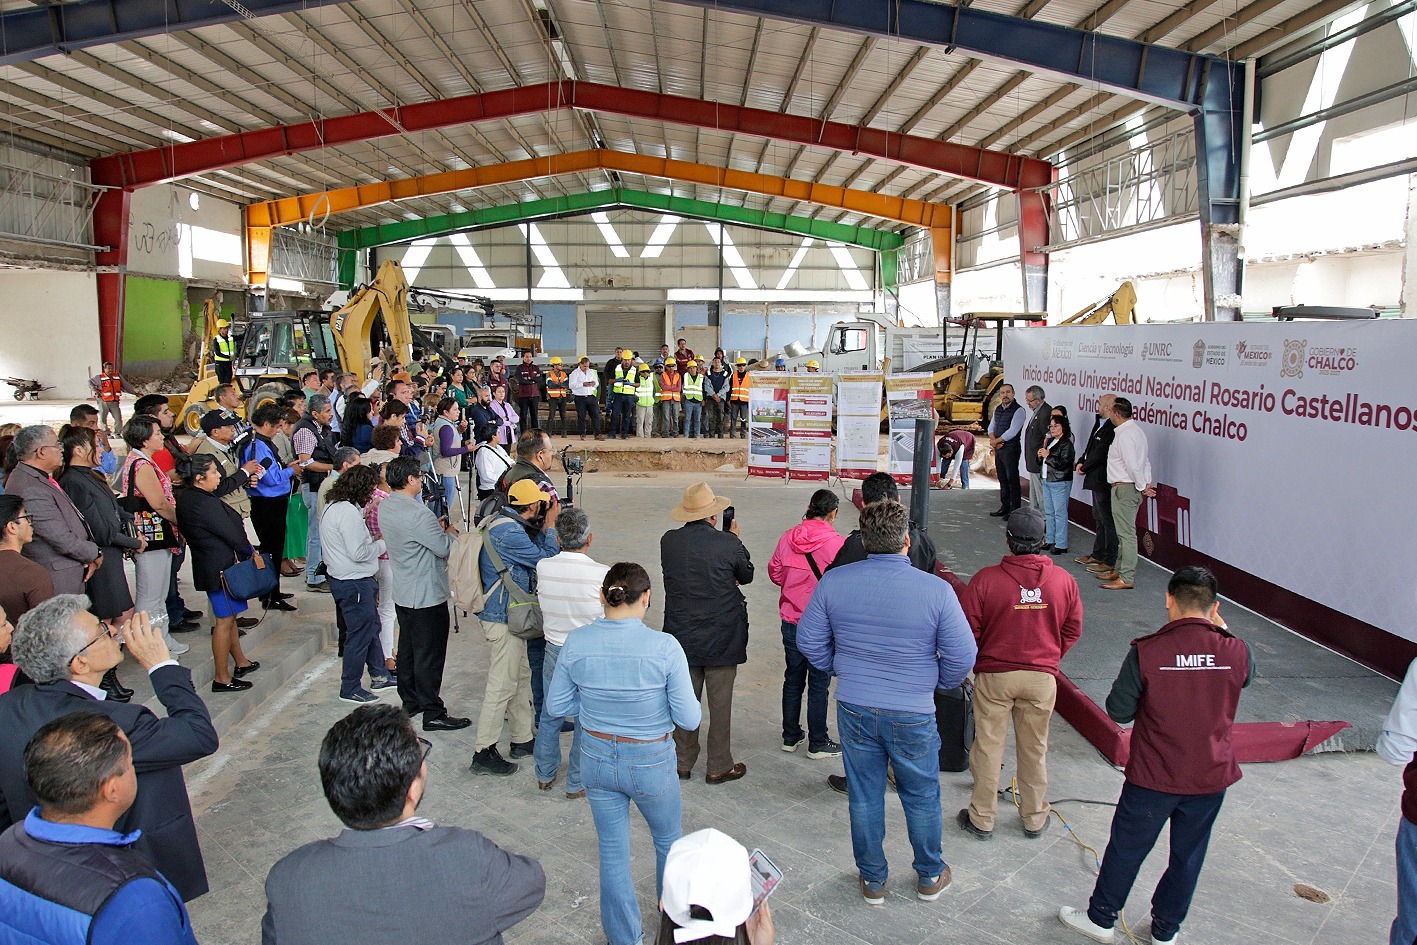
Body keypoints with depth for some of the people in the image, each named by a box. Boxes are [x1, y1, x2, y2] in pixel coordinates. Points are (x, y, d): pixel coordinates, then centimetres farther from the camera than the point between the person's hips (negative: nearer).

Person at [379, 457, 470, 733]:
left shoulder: (385, 507, 3)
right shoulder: (417, 513, -27)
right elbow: (444, 548, -20)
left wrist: (436, 529, 9)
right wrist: (450, 532, -1)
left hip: (403, 593, 9)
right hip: (427, 596, -9)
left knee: (408, 648, 20)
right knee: (429, 655, -1)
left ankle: (410, 701, 34)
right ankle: (433, 714, 6)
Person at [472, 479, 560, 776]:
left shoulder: (501, 522, 8)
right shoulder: (508, 532, -24)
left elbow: (534, 552, 11)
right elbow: (546, 561, -19)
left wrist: (544, 526, 3)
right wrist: (550, 524, -8)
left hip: (506, 615, 11)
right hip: (503, 619, -11)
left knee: (521, 676, 19)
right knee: (502, 686, -3)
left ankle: (523, 739, 31)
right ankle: (483, 752, 5)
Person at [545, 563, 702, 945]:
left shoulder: (576, 642, -13)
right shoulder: (664, 647, -23)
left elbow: (556, 706, -2)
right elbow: (689, 719, -17)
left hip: (597, 759, 2)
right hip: (651, 762, -2)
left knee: (612, 851, 19)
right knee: (669, 842, 25)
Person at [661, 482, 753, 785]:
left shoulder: (668, 541, -5)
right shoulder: (728, 543, -15)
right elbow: (746, 575, 3)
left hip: (681, 636, 4)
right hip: (721, 640, -3)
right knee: (720, 704, 9)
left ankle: (682, 763, 26)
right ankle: (719, 767, 19)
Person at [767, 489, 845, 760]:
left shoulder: (787, 538, -4)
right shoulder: (836, 543, -18)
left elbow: (774, 573, 6)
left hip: (791, 623, 5)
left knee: (793, 680, 17)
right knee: (818, 685, 7)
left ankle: (790, 737, 29)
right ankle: (817, 744, 18)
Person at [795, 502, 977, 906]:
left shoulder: (833, 582, -11)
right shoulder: (936, 590, -18)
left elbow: (809, 640, -1)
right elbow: (962, 656, -11)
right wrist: (938, 683, 9)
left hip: (854, 710, 2)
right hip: (913, 715, -1)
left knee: (864, 797, 17)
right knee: (921, 797, 19)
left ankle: (872, 880, 33)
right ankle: (930, 876, 38)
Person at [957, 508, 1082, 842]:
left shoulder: (986, 579, -16)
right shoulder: (1063, 580, -7)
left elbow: (968, 630, -10)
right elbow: (1073, 629, 4)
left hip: (994, 675, -2)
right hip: (1043, 677, 3)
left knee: (988, 746, 11)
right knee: (1034, 749, 17)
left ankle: (982, 819, 22)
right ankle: (1035, 819, 31)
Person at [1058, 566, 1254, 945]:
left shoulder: (1146, 652, -20)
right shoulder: (1237, 652, -11)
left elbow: (1118, 711, -10)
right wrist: (1221, 629, 18)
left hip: (1153, 777, -3)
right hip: (1211, 779, 3)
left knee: (1126, 849, 15)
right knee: (1187, 856, 20)